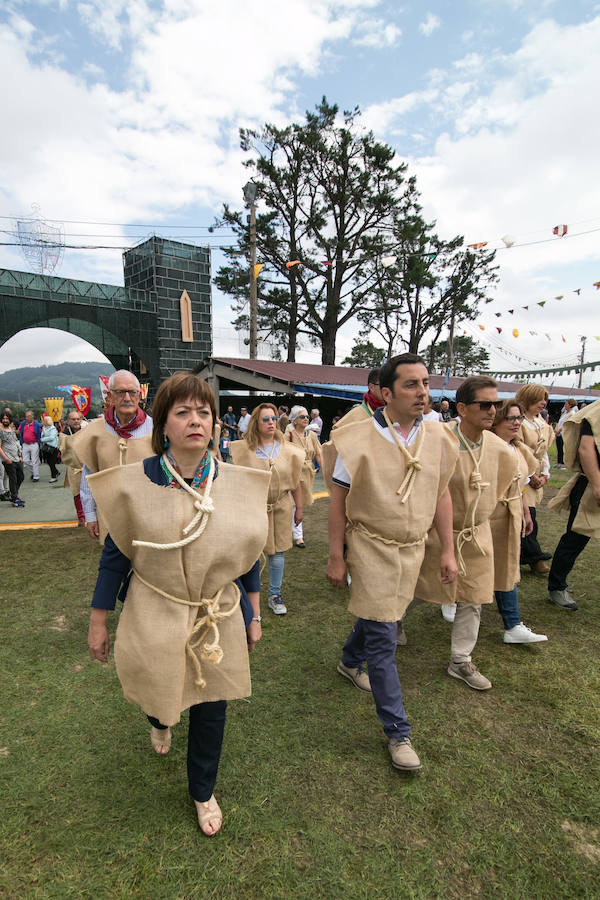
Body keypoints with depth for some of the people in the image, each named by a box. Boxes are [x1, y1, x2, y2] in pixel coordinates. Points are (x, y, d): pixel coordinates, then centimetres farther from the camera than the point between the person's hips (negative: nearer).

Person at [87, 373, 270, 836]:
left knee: (211, 708, 14)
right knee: (159, 692, 22)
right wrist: (98, 621, 2)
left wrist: (254, 615, 6)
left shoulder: (236, 483, -10)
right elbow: (115, 555, -4)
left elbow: (248, 552, 0)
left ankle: (204, 792, 46)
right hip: (155, 619, 0)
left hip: (219, 618, 1)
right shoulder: (134, 482, -14)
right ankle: (160, 723, 64)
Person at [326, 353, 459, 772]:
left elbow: (442, 495, 6)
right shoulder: (359, 438, -16)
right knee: (383, 640, 0)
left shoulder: (438, 438, -2)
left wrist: (448, 551, 6)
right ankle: (398, 731, 18)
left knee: (377, 614, 24)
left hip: (413, 550, 5)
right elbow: (339, 499, -10)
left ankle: (350, 662, 54)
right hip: (372, 549, -5)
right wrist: (336, 558, -9)